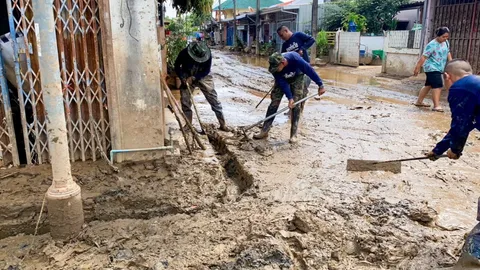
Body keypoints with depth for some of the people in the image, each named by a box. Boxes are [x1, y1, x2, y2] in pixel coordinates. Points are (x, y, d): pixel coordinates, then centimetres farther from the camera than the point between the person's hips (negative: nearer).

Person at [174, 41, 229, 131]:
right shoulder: (184, 53, -25)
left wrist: (194, 78, -26)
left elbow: (206, 70, -16)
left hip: (203, 77, 0)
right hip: (187, 78, 1)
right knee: (185, 101, -2)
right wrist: (183, 78, -22)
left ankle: (223, 124, 1)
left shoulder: (207, 54, -25)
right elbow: (177, 66, -9)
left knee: (214, 99, -5)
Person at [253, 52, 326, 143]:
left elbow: (310, 71, -30)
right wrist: (290, 98, -31)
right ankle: (264, 131, -1)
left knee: (296, 104, -10)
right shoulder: (275, 68, -32)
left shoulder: (295, 58, -40)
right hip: (283, 79, 2)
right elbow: (283, 83, -25)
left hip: (297, 78, -1)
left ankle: (293, 134, -5)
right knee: (274, 102, -6)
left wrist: (320, 85, -24)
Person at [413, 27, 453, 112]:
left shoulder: (446, 42, 9)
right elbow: (424, 57, -16)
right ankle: (436, 106, -18)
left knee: (428, 85, 14)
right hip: (432, 68, -9)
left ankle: (419, 102, 24)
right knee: (438, 85, -17)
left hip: (439, 69, 9)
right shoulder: (432, 45, -15)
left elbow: (448, 53, 20)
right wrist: (417, 68, -17)